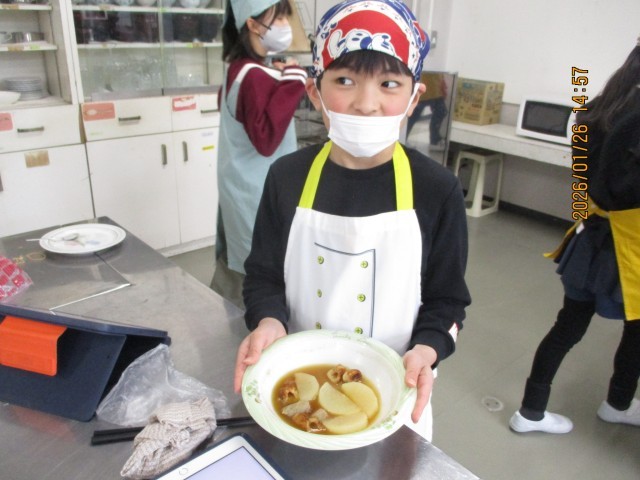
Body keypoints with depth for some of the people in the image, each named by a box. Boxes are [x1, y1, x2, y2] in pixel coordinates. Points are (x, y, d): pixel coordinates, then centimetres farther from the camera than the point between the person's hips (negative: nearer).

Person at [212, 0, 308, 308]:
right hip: (258, 195, -10)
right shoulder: (256, 77, -20)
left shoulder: (239, 70, 10)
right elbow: (266, 139, -25)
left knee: (235, 268, 22)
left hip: (242, 191, 10)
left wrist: (278, 79, 13)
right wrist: (291, 83, -25)